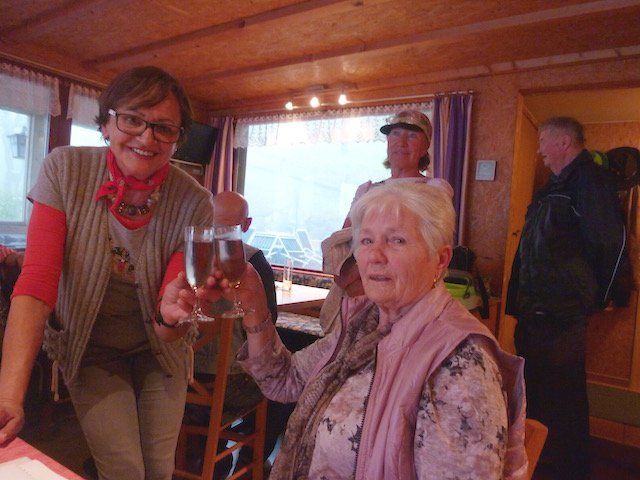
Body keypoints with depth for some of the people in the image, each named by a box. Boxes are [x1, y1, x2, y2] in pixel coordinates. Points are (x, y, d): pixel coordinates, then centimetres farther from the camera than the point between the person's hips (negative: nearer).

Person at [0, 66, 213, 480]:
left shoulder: (195, 204, -21)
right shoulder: (65, 171, -19)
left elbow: (168, 329, -20)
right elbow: (36, 283, -24)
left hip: (158, 351, 1)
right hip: (90, 350, 0)